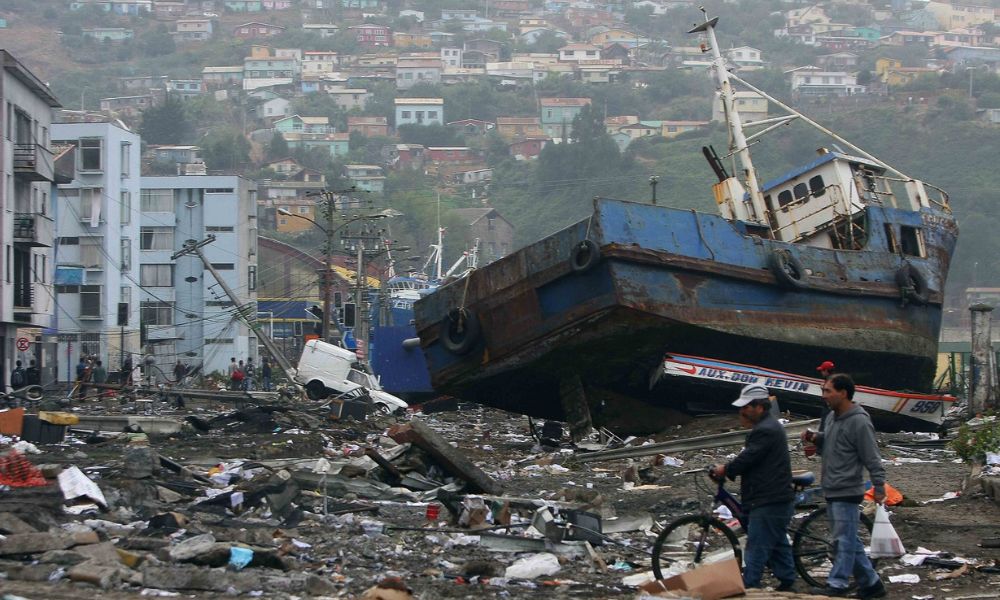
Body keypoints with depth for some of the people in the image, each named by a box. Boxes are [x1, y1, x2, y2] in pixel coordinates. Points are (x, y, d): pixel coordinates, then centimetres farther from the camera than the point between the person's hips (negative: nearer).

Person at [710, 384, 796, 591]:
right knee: (778, 544, 16)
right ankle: (787, 585, 22)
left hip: (768, 502, -11)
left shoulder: (764, 431, -18)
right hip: (778, 498, 11)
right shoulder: (770, 426, 18)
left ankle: (749, 588, -9)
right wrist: (728, 469, 6)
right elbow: (750, 458, 19)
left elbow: (747, 459, -19)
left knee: (756, 549, -9)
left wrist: (725, 470, -3)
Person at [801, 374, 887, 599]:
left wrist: (879, 486, -19)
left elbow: (872, 457, -16)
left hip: (847, 492, -10)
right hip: (832, 491, 10)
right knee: (850, 541, 14)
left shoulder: (859, 422, -15)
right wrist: (815, 438, 5)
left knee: (844, 540, -7)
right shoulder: (832, 417, 12)